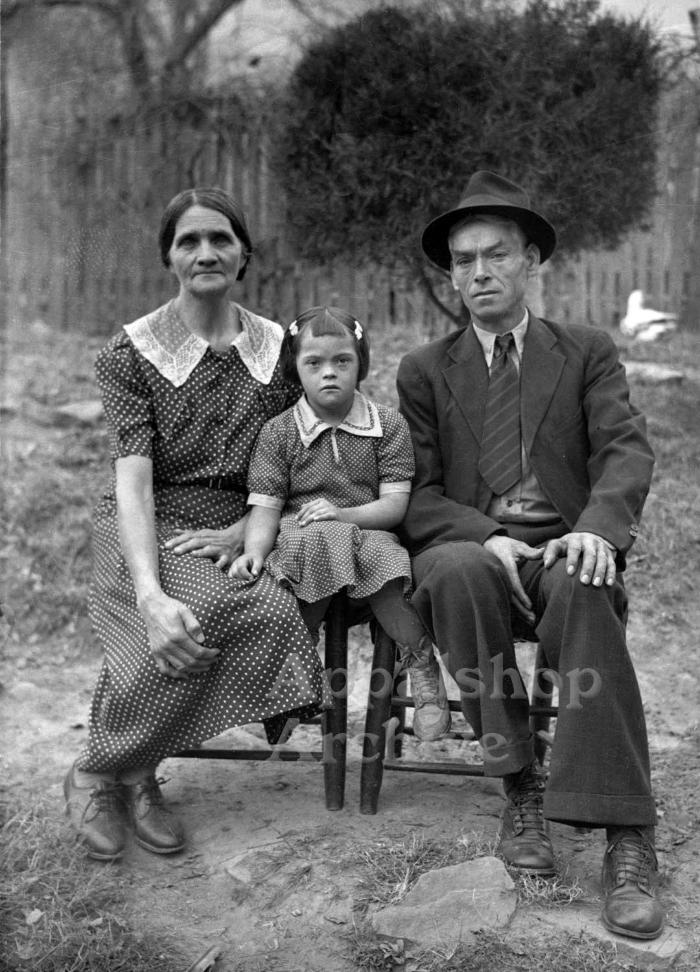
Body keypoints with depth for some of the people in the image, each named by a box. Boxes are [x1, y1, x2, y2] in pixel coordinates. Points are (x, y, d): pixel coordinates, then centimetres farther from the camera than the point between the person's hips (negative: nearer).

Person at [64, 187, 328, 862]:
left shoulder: (279, 349, 8)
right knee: (205, 609, -36)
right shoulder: (131, 353, -2)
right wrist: (150, 594, -30)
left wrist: (239, 533, -13)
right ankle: (96, 773, -11)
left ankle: (116, 769, -12)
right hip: (148, 534, -3)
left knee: (273, 611, -31)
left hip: (236, 536, 3)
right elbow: (132, 481, -14)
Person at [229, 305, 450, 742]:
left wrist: (341, 514, -18)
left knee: (380, 553, -34)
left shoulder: (388, 424, 5)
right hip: (301, 539, 0)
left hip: (368, 534, 0)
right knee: (322, 542, -35)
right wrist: (255, 550, -22)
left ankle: (422, 665, -16)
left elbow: (395, 505, -2)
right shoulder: (278, 433, 6)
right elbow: (265, 507, -2)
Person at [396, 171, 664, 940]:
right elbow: (416, 494, 6)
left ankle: (626, 839, -33)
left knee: (584, 593, -36)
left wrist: (599, 526, -23)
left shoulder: (588, 354, 14)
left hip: (563, 550, 0)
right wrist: (485, 536, -15)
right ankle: (519, 789, -22)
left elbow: (626, 451, -1)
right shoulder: (424, 371, 15)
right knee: (461, 574, -36)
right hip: (467, 549, 1)